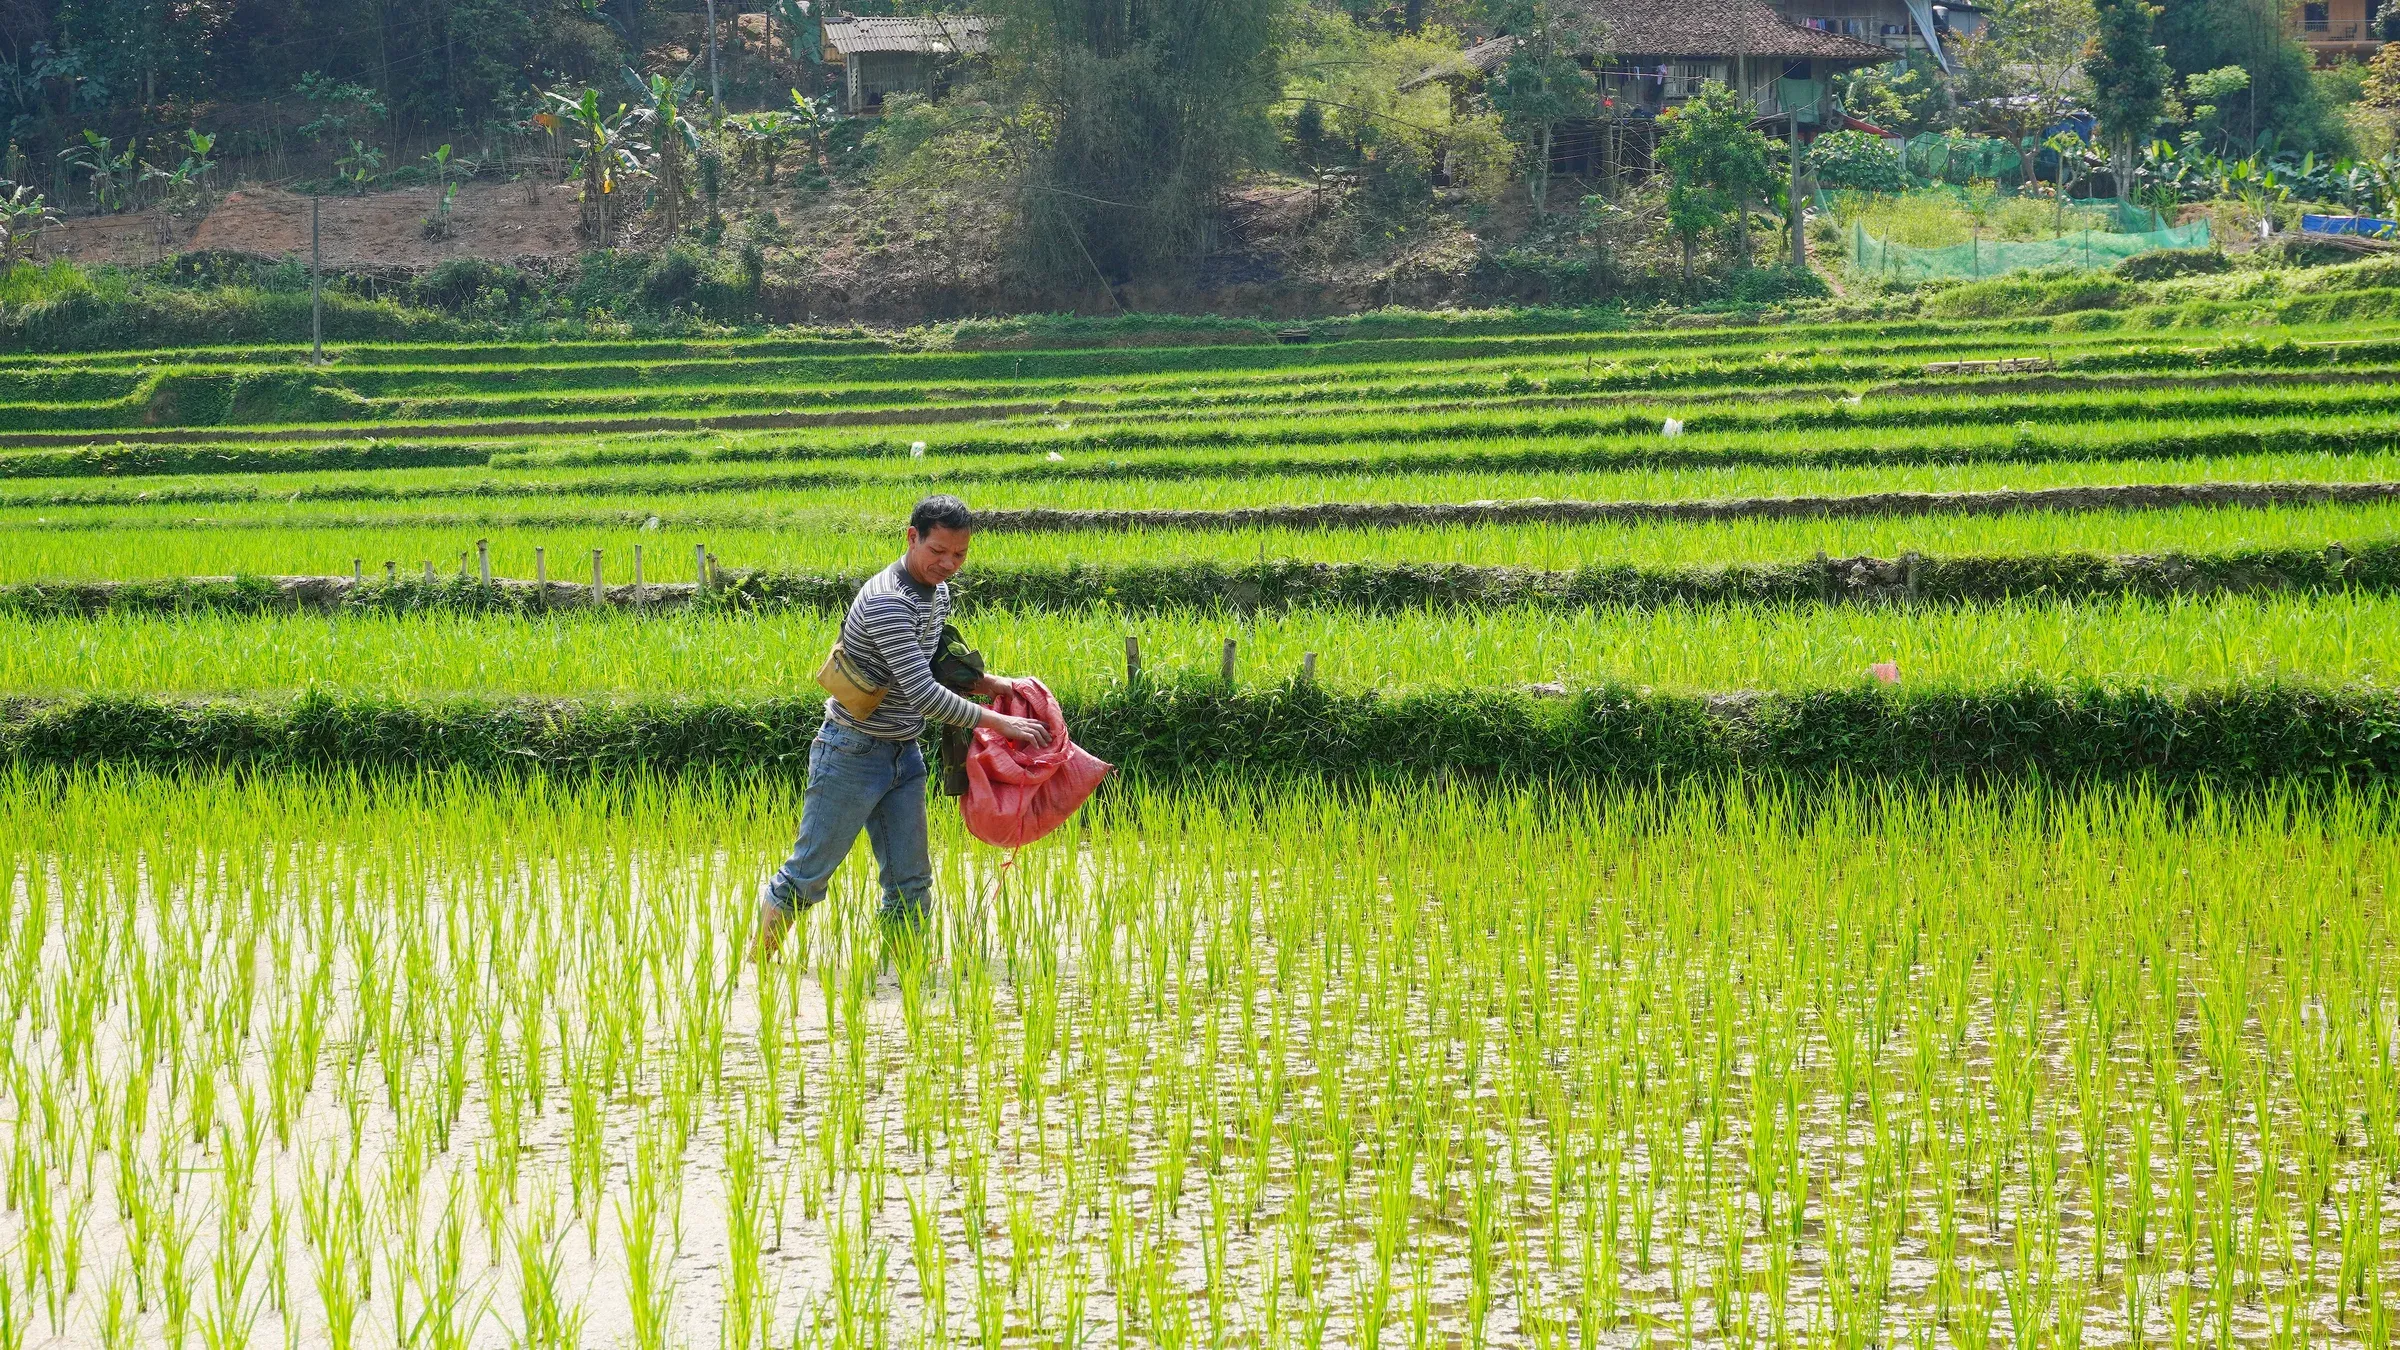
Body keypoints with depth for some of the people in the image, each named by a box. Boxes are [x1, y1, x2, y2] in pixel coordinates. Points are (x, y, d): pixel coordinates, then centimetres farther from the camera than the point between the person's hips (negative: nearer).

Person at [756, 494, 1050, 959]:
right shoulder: (886, 602, -24)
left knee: (910, 881, 5)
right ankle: (757, 958, 19)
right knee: (810, 873, 2)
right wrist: (1000, 724, -24)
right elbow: (924, 695, -29)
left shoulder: (939, 593, 6)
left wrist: (996, 685, 5)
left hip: (904, 755, 8)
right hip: (853, 753, -8)